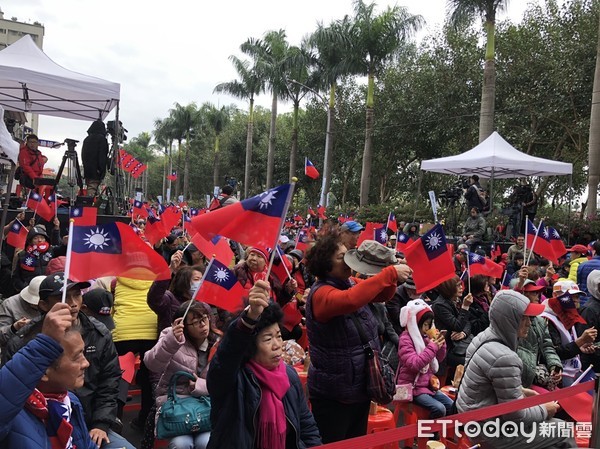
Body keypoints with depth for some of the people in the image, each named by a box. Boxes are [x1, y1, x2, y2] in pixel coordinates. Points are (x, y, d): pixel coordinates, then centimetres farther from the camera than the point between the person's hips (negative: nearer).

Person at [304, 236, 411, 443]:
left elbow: (383, 295, 8)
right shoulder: (320, 293, -23)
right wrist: (390, 273, -38)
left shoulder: (351, 283, 2)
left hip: (361, 388, 8)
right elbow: (351, 300, -43)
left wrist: (392, 277, -15)